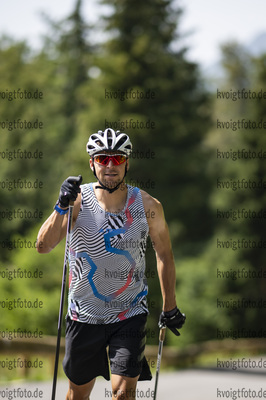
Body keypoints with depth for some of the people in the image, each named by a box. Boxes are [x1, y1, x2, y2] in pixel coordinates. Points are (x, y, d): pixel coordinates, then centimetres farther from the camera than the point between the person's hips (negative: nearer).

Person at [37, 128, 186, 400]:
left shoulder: (147, 206, -8)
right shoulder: (79, 200, -10)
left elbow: (164, 255, 6)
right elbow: (43, 246, -17)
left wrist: (169, 308, 9)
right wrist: (62, 207, -31)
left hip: (130, 314, -1)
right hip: (84, 314, 1)